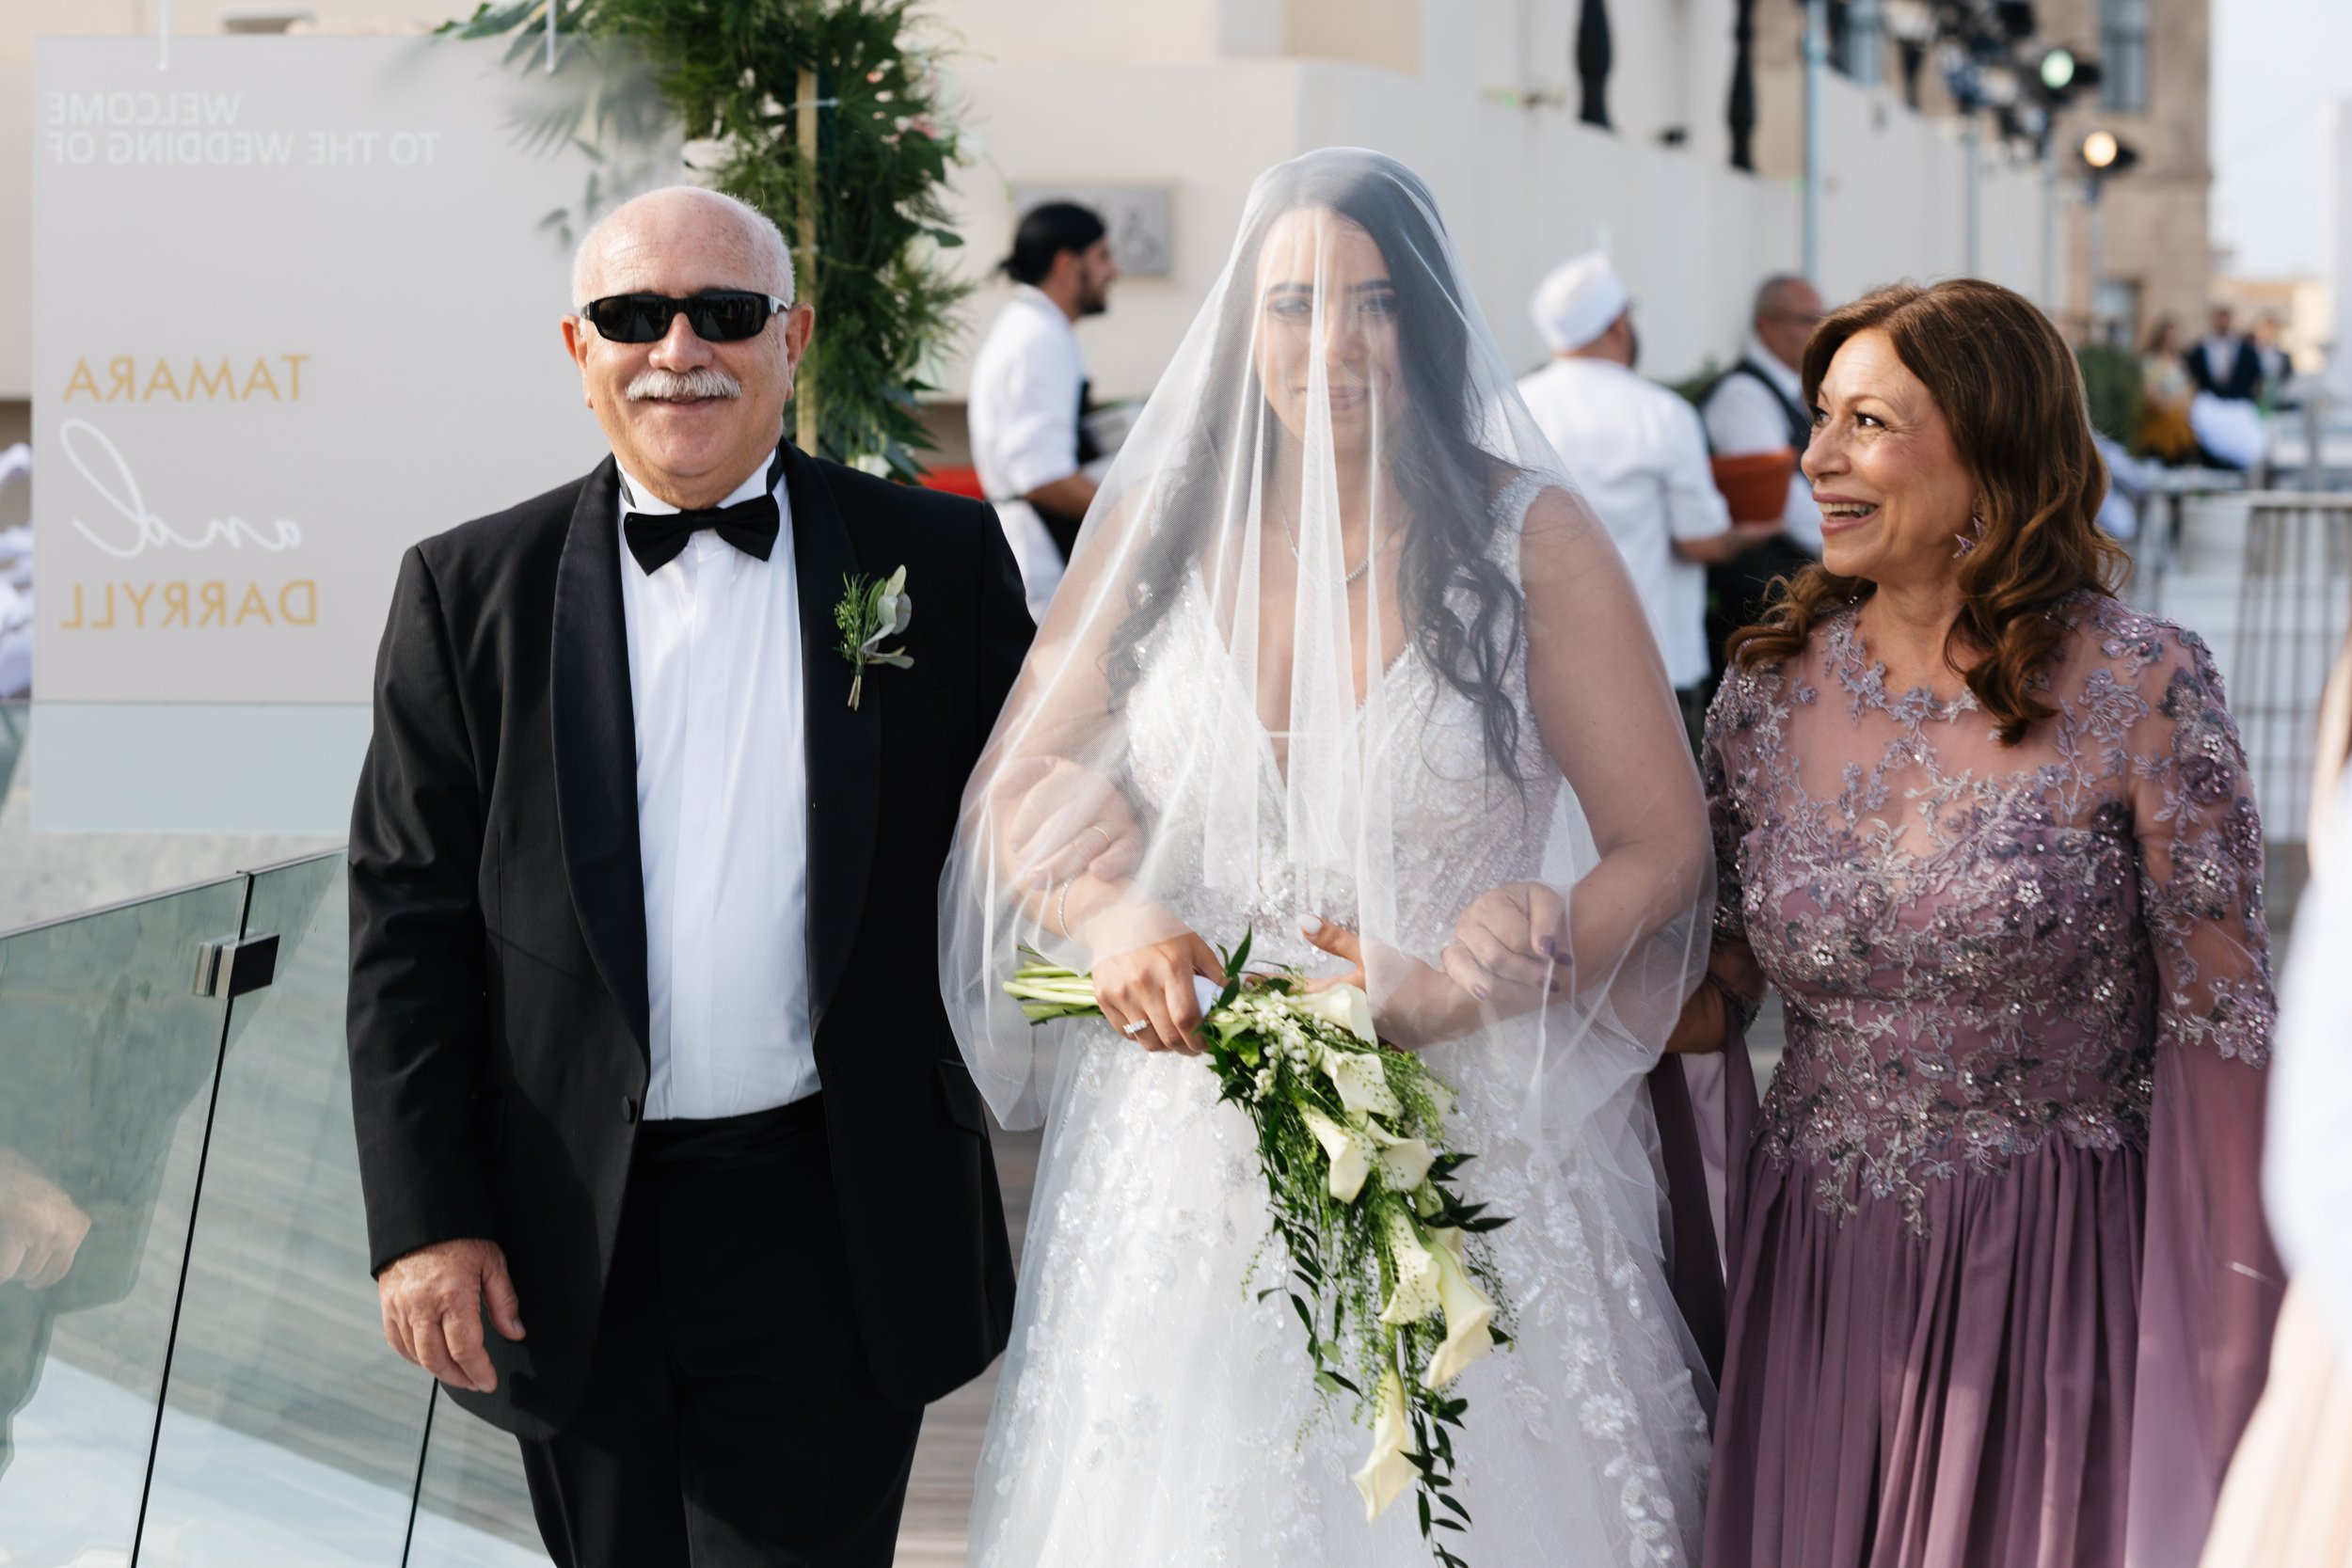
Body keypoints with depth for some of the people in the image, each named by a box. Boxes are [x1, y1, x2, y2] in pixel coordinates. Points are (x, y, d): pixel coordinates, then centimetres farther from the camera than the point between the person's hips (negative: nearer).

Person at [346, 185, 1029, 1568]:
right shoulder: (471, 591, 2)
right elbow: (409, 924, 0)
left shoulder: (938, 559, 1)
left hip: (841, 1235, -1)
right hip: (575, 1241, 1)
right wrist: (423, 1222, -5)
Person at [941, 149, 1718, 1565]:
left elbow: (1665, 848, -4)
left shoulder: (1528, 538, -4)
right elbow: (1017, 787, 9)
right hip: (1188, 1134, 2)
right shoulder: (1159, 526, 3)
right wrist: (1111, 922, -12)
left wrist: (1445, 996, -17)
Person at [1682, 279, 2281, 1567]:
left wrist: (2239, 1342, -7)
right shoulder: (1767, 694, 2)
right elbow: (1713, 995, 8)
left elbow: (2221, 1020, -6)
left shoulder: (2138, 690, -9)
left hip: (2052, 1284, -3)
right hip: (1811, 1288, 3)